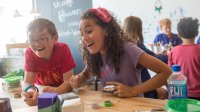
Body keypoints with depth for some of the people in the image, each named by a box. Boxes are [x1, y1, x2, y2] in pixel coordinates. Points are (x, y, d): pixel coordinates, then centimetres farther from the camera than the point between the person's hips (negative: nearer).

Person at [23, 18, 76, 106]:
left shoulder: (63, 49, -21)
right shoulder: (30, 53, -15)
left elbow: (68, 81, -25)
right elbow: (27, 82, -20)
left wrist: (56, 91, -46)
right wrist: (31, 92, -44)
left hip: (62, 92, -2)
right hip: (41, 91, 2)